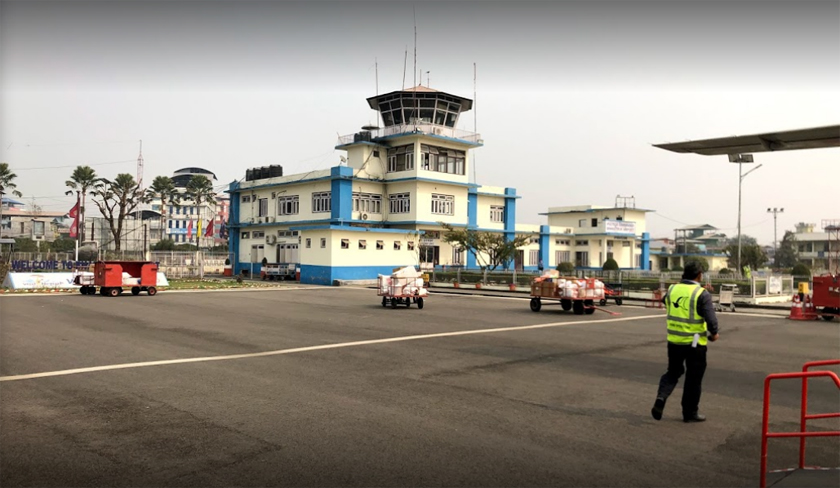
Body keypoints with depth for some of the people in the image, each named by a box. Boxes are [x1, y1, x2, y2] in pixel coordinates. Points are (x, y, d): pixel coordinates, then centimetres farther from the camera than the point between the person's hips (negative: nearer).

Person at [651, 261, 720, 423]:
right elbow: (711, 319, -19)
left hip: (674, 341, 4)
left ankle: (661, 397, -2)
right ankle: (690, 412, 21)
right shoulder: (702, 294, -15)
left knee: (672, 372, 20)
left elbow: (665, 301, 20)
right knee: (693, 378, 11)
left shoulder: (672, 290, 1)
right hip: (695, 343, -4)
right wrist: (714, 333, -1)